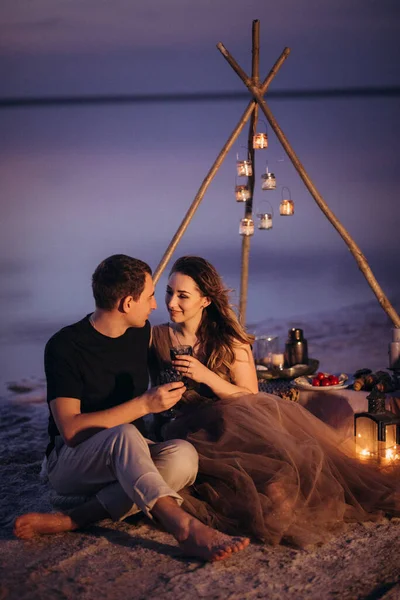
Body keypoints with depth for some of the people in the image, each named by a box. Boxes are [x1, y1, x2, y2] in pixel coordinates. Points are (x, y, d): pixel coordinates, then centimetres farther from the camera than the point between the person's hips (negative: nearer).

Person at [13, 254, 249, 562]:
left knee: (184, 455, -29)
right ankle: (186, 528, -53)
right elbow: (70, 429, -24)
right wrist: (143, 404, -27)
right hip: (70, 462, -5)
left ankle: (69, 520, -33)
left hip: (126, 460, 6)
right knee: (125, 435, -39)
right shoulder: (65, 346, -14)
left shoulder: (143, 333, 5)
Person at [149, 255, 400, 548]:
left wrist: (206, 376, -15)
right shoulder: (157, 338, 4)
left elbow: (250, 397, -1)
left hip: (234, 422, 2)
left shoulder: (229, 340, 3)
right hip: (187, 430, -2)